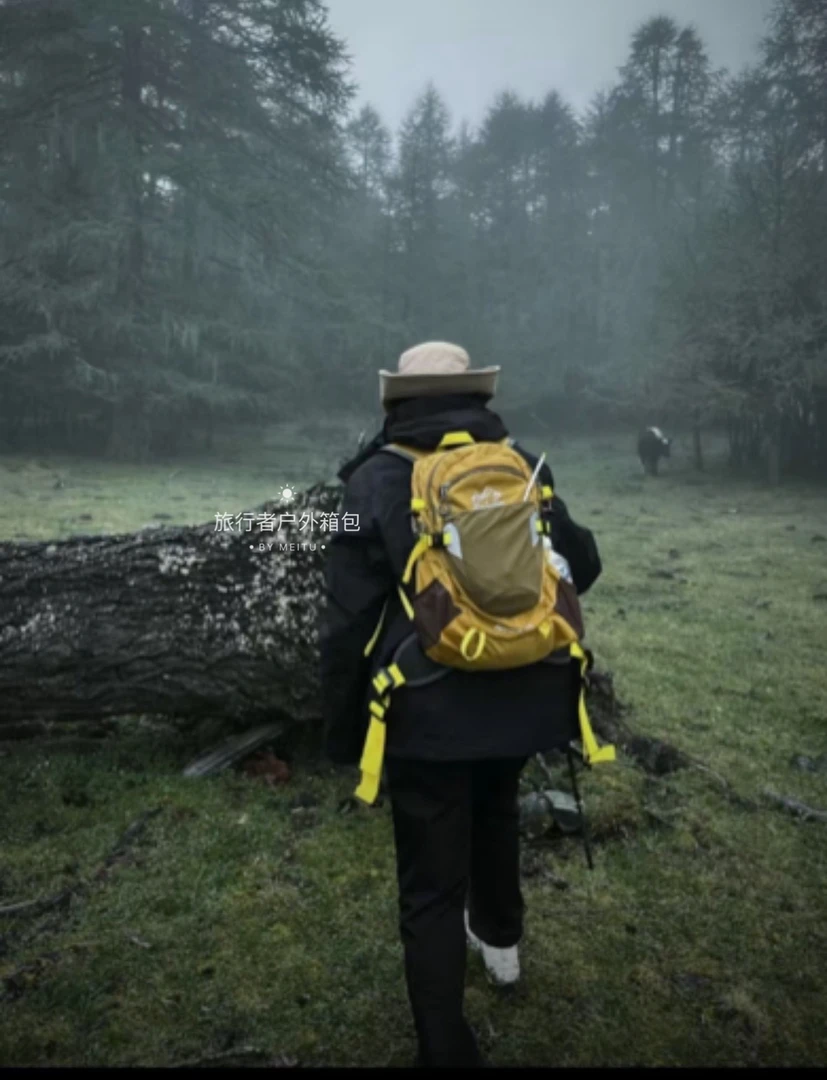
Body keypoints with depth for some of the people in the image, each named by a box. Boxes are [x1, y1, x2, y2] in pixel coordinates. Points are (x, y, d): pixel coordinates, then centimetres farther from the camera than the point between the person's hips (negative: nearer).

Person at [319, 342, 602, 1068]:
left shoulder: (375, 480, -8)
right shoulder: (526, 467, 1)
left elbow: (348, 618, -10)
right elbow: (582, 567, 11)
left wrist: (343, 728, 1)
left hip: (430, 709, -4)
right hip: (521, 695, 5)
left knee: (432, 887, 9)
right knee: (496, 810, 33)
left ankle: (448, 1051, 20)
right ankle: (501, 940, 55)